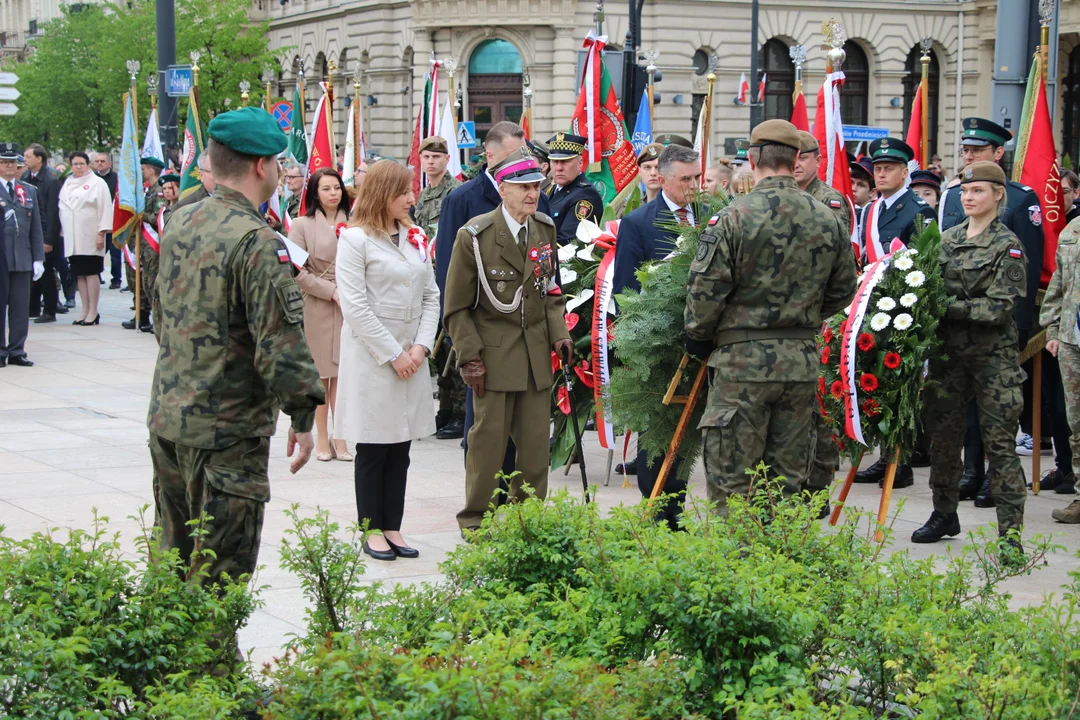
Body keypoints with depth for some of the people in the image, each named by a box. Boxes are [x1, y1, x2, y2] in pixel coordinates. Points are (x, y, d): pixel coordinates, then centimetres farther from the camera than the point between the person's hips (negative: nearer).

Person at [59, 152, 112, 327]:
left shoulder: (97, 183, -2)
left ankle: (93, 312, -1)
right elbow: (62, 208, 16)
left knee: (91, 273, -4)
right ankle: (85, 311, 11)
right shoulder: (68, 184, 15)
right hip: (72, 238, 5)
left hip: (90, 238, -5)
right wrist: (63, 232, 10)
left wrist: (101, 233, -13)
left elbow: (105, 208, -6)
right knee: (79, 275, 7)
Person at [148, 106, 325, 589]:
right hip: (228, 429, -8)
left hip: (166, 419, 8)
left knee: (174, 554, 19)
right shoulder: (257, 242, -19)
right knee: (221, 569, -1)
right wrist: (303, 415, -11)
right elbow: (281, 339, -21)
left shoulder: (180, 222, 7)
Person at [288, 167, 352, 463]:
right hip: (316, 306, -2)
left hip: (349, 306, 2)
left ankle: (340, 437, 7)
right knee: (320, 372, 2)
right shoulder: (302, 225, 0)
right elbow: (298, 272, -4)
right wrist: (332, 291, -11)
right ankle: (322, 438, 10)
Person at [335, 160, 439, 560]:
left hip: (411, 356, 6)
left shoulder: (415, 237, 10)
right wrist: (393, 354, -13)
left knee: (401, 448, 7)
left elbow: (431, 295, 11)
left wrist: (421, 346, -3)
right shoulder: (355, 239, -8)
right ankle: (372, 531, 9)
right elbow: (355, 305, -13)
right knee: (373, 448, 1)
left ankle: (393, 527, 14)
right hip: (371, 357, -6)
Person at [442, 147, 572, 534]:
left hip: (537, 354, 5)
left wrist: (559, 333, 3)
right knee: (489, 438, -1)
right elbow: (456, 308, -5)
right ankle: (475, 521, 13)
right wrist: (470, 357, -11)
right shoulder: (475, 236, -8)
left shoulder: (545, 229, 8)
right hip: (494, 353, -5)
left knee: (536, 441, 5)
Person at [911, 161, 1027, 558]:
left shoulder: (1008, 246, -7)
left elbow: (999, 307, -13)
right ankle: (944, 514, 28)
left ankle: (1011, 533, -2)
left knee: (999, 443, -5)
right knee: (942, 434, 12)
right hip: (949, 351, 6)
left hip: (993, 355, -5)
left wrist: (949, 306, -17)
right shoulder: (947, 238, 10)